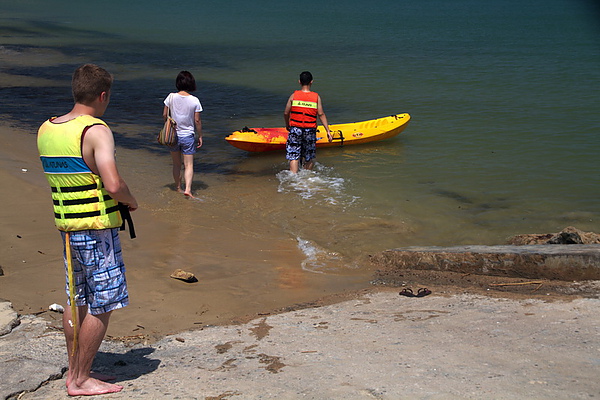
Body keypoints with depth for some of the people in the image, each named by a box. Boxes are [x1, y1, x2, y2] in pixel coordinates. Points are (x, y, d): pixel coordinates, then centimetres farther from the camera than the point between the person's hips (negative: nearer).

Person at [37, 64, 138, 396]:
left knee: (77, 300, 19)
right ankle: (81, 381, 11)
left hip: (66, 227, 8)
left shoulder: (45, 130, 6)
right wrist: (131, 201, -7)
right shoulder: (97, 131, -17)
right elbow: (114, 185, -27)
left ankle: (74, 372, 29)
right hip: (97, 231, -8)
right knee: (102, 305, 3)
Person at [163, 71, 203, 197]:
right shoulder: (194, 100, -11)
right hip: (188, 136, -2)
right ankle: (188, 189, -15)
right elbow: (197, 121, -8)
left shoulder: (171, 97, -8)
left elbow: (164, 115, -1)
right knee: (188, 165, 1)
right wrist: (200, 136, 4)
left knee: (176, 164, 17)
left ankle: (178, 188, 28)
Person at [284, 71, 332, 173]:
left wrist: (287, 125, 20)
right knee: (309, 158, 15)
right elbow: (321, 114, -6)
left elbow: (286, 113, 0)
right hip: (310, 130, 0)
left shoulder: (294, 95, -2)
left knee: (294, 157, 0)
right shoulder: (316, 97, -3)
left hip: (295, 129, 0)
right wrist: (328, 131, -2)